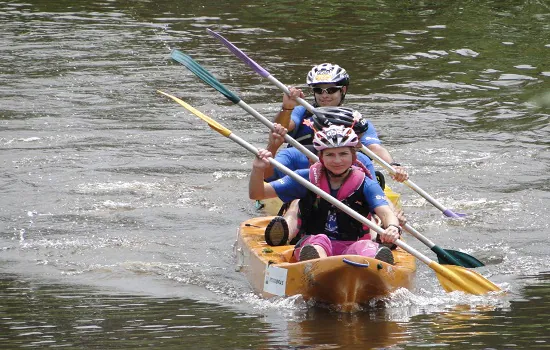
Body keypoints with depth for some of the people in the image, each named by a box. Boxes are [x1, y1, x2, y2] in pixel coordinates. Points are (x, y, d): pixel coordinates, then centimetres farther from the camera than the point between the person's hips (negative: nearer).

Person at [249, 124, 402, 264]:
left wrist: (392, 227, -39)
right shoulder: (307, 179, 8)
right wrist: (258, 170, -15)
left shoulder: (366, 185, 5)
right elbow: (257, 194, 7)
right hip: (311, 245, 1)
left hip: (351, 247, 0)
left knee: (367, 247, -33)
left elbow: (385, 212, -14)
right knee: (319, 241, -34)